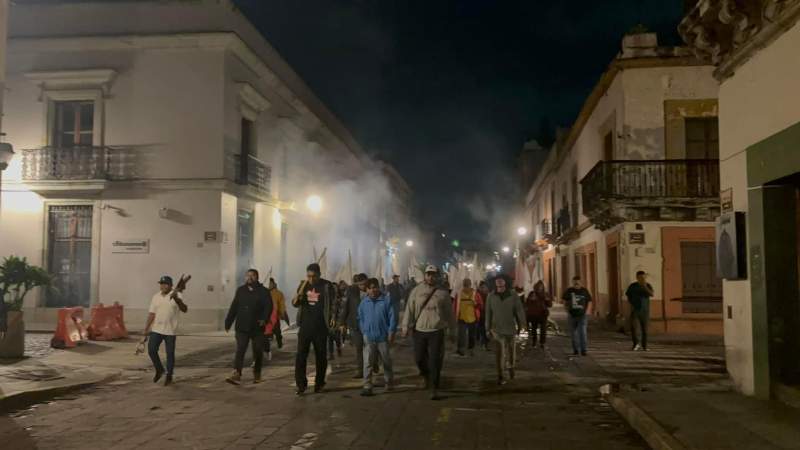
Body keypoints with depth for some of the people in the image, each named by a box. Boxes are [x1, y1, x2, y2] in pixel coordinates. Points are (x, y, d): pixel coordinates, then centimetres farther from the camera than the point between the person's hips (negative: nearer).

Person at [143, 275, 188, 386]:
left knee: (170, 353, 3)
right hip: (156, 330, 3)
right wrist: (146, 328, 4)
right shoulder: (156, 296, 5)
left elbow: (185, 309, -21)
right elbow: (151, 313, 8)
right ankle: (159, 370, 20)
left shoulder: (176, 295, -7)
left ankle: (169, 376, 19)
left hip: (170, 331, -3)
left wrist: (177, 299, -35)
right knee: (151, 350, -3)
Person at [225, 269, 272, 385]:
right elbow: (233, 308, 9)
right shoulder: (240, 290, 9)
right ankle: (236, 375, -16)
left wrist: (264, 319, -23)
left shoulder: (263, 291, 1)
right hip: (242, 327, 1)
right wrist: (228, 322, 7)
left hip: (257, 327, -1)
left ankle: (257, 375, 24)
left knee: (258, 352, 8)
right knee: (240, 350, -9)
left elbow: (268, 307, -7)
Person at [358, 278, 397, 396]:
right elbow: (360, 319, 13)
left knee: (386, 361, 13)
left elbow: (393, 317, -5)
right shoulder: (364, 303, 4)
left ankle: (389, 382, 32)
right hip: (368, 337, 1)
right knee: (368, 362, -4)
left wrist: (391, 333, -7)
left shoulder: (386, 300, -5)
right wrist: (364, 332, 6)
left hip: (383, 337, -1)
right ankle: (367, 386, -2)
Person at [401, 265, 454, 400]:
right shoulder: (417, 290, 1)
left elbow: (449, 311, 13)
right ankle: (426, 376, 39)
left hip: (436, 331, -1)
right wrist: (406, 327, -2)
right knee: (419, 358, 9)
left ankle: (434, 389, 8)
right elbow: (409, 309, 1)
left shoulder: (443, 292, 0)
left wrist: (450, 324, 22)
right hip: (419, 330, 2)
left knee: (435, 361, -3)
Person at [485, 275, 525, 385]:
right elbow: (488, 313, 2)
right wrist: (489, 328, 3)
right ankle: (500, 376, 2)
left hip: (510, 328, 0)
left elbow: (519, 311, 0)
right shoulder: (491, 296, -3)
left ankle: (511, 367, 40)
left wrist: (520, 325, 1)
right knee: (499, 353, -4)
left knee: (510, 350, 13)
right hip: (497, 329, 0)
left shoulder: (513, 295, -6)